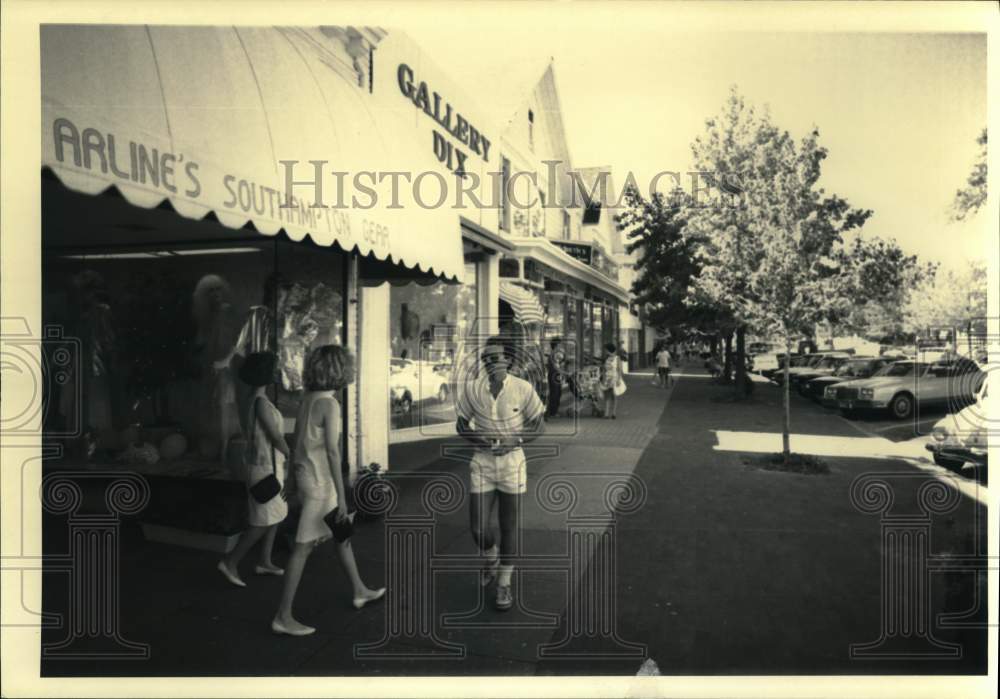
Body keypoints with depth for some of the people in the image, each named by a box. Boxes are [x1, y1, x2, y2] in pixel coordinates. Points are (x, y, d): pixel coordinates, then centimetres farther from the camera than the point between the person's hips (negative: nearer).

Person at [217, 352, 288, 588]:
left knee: (275, 515, 14)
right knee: (264, 521, -3)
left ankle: (264, 562, 22)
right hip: (266, 468, -9)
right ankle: (230, 562, 5)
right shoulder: (261, 402, -20)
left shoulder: (255, 401, 10)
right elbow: (276, 437, -19)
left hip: (265, 464, 9)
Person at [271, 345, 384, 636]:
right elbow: (332, 451, -21)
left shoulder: (308, 399, 6)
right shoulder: (329, 404, -18)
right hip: (320, 481, -9)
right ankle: (283, 616, 6)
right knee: (304, 547, -2)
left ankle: (360, 591, 36)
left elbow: (297, 441, 13)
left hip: (306, 474, 9)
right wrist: (341, 497, -18)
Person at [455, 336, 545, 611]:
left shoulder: (522, 389, -10)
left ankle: (504, 584, 26)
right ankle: (491, 558, 37)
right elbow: (461, 424, 6)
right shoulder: (473, 389, -5)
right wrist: (476, 437, -15)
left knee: (509, 527, 6)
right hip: (482, 462, 1)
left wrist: (515, 439, -17)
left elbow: (538, 424, -1)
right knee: (478, 528, 1)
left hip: (512, 461, -1)